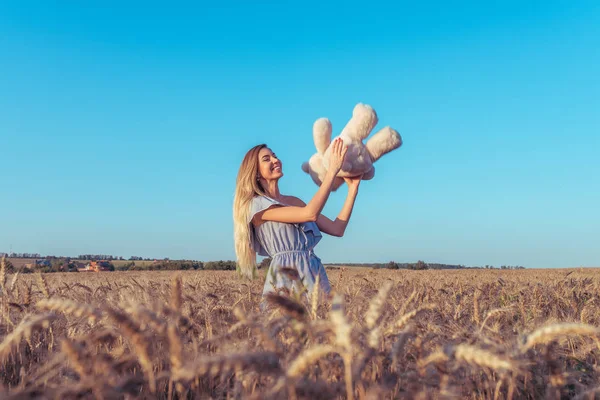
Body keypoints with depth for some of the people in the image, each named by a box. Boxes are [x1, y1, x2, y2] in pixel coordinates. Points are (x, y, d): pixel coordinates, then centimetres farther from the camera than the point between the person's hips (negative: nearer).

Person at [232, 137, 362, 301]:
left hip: (315, 273, 6)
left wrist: (353, 187, 7)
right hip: (286, 275, -6)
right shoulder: (256, 204, -5)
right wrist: (332, 170, -14)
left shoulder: (293, 201, 16)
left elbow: (337, 229, 9)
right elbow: (310, 214, -17)